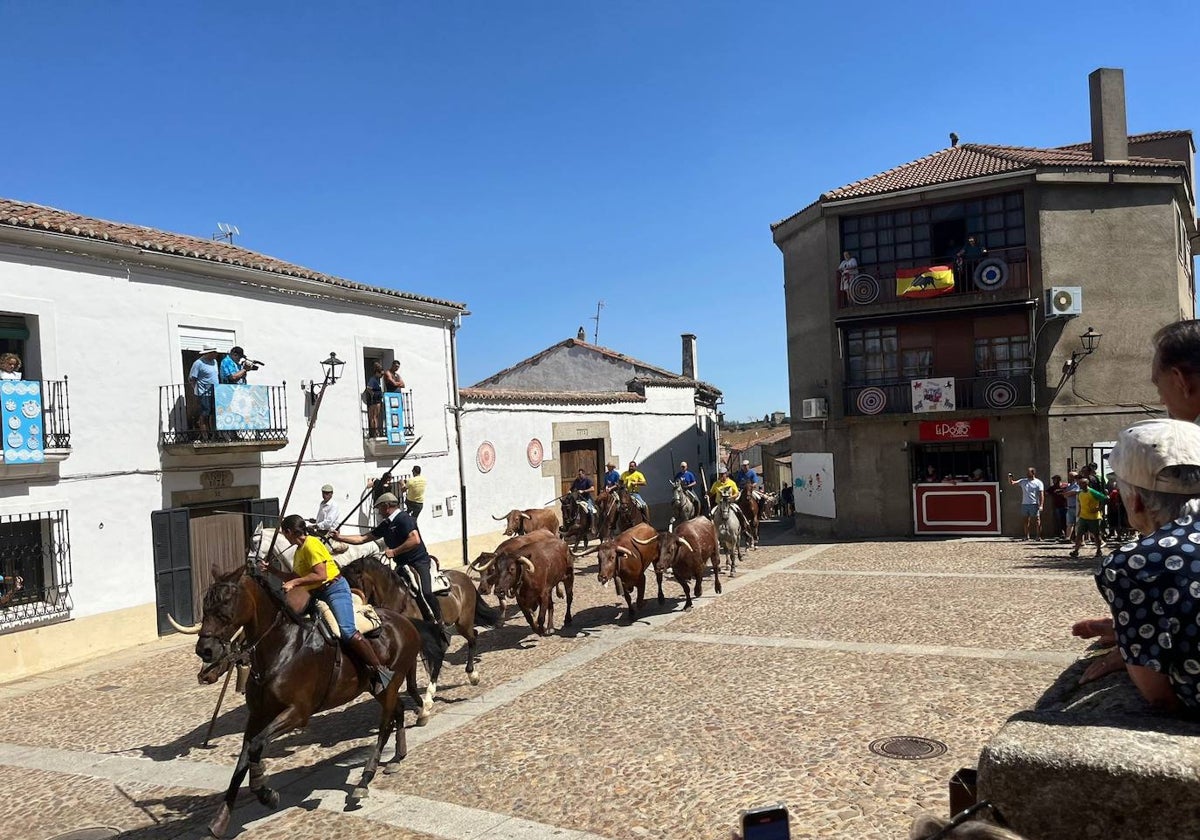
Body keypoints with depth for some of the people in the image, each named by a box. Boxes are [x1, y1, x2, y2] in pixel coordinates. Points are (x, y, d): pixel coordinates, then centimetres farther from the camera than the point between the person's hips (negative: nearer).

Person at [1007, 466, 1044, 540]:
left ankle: (1039, 536, 1)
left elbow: (1041, 495, -5)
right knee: (1026, 520, 8)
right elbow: (1012, 483, 8)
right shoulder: (1023, 481, 12)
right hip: (1024, 504, 4)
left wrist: (1041, 505, -13)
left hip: (1034, 504, -4)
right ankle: (1026, 536, 13)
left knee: (1037, 520, -3)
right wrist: (1010, 478, -14)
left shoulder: (1038, 482, 0)